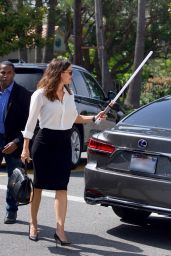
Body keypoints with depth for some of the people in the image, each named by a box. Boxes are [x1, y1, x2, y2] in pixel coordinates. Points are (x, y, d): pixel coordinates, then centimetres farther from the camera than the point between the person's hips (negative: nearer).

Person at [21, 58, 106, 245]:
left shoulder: (69, 94, 9)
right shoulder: (40, 94, -8)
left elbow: (74, 117, 21)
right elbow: (31, 122, -6)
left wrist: (94, 118, 8)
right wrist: (25, 148, -7)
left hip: (64, 143, 4)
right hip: (45, 142, -4)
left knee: (61, 187, -3)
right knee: (38, 185, 8)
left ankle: (60, 229, -4)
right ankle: (33, 224, 23)